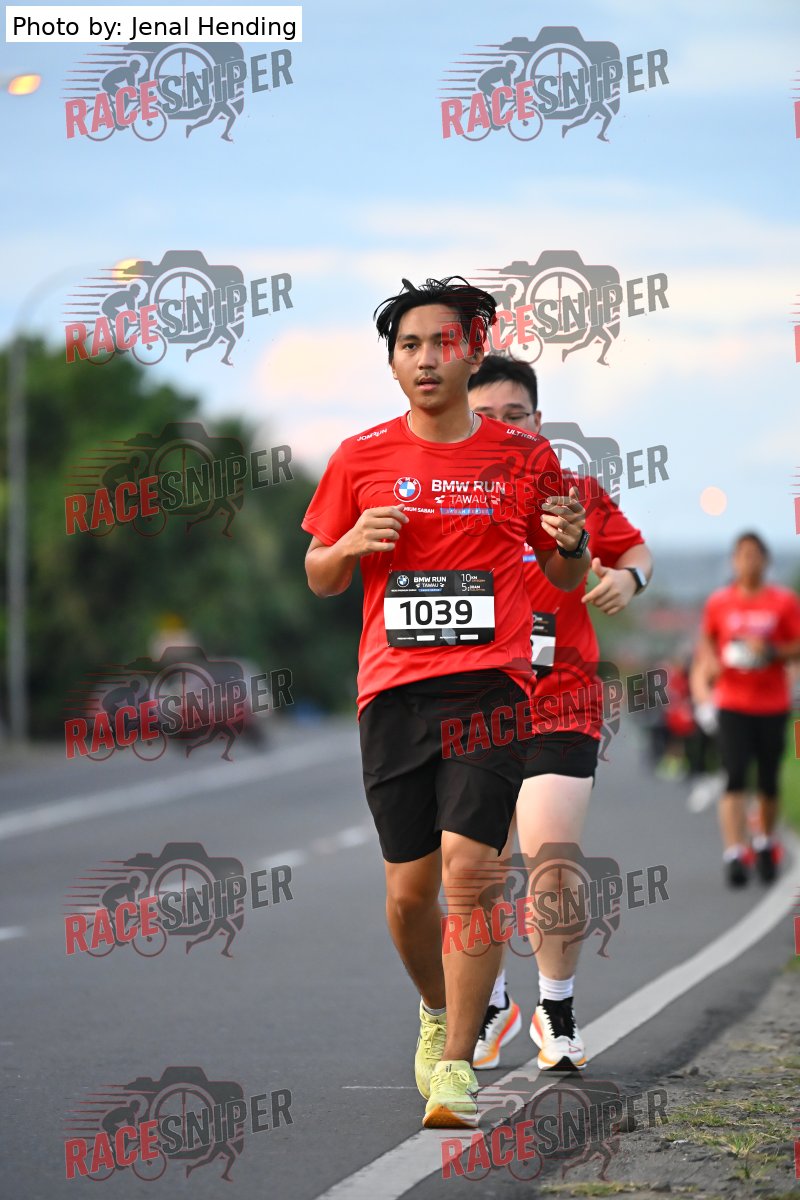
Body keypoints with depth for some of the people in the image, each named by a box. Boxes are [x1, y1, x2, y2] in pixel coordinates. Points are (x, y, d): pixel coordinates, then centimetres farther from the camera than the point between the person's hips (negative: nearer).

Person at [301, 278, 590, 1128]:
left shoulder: (523, 456, 6)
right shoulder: (361, 458, 8)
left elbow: (565, 577, 17)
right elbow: (320, 580, 16)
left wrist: (570, 542, -6)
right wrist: (352, 543, -6)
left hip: (490, 683, -2)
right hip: (393, 690, 2)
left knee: (468, 864, -17)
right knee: (408, 888, 3)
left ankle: (455, 1063, -12)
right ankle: (436, 1009, 33)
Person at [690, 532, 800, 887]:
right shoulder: (718, 603, 4)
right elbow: (706, 642, 17)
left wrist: (771, 651, -17)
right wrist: (709, 662, -2)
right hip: (732, 705, 0)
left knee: (769, 783, 8)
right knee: (735, 779, -13)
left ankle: (766, 843, 32)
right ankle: (734, 854, -18)